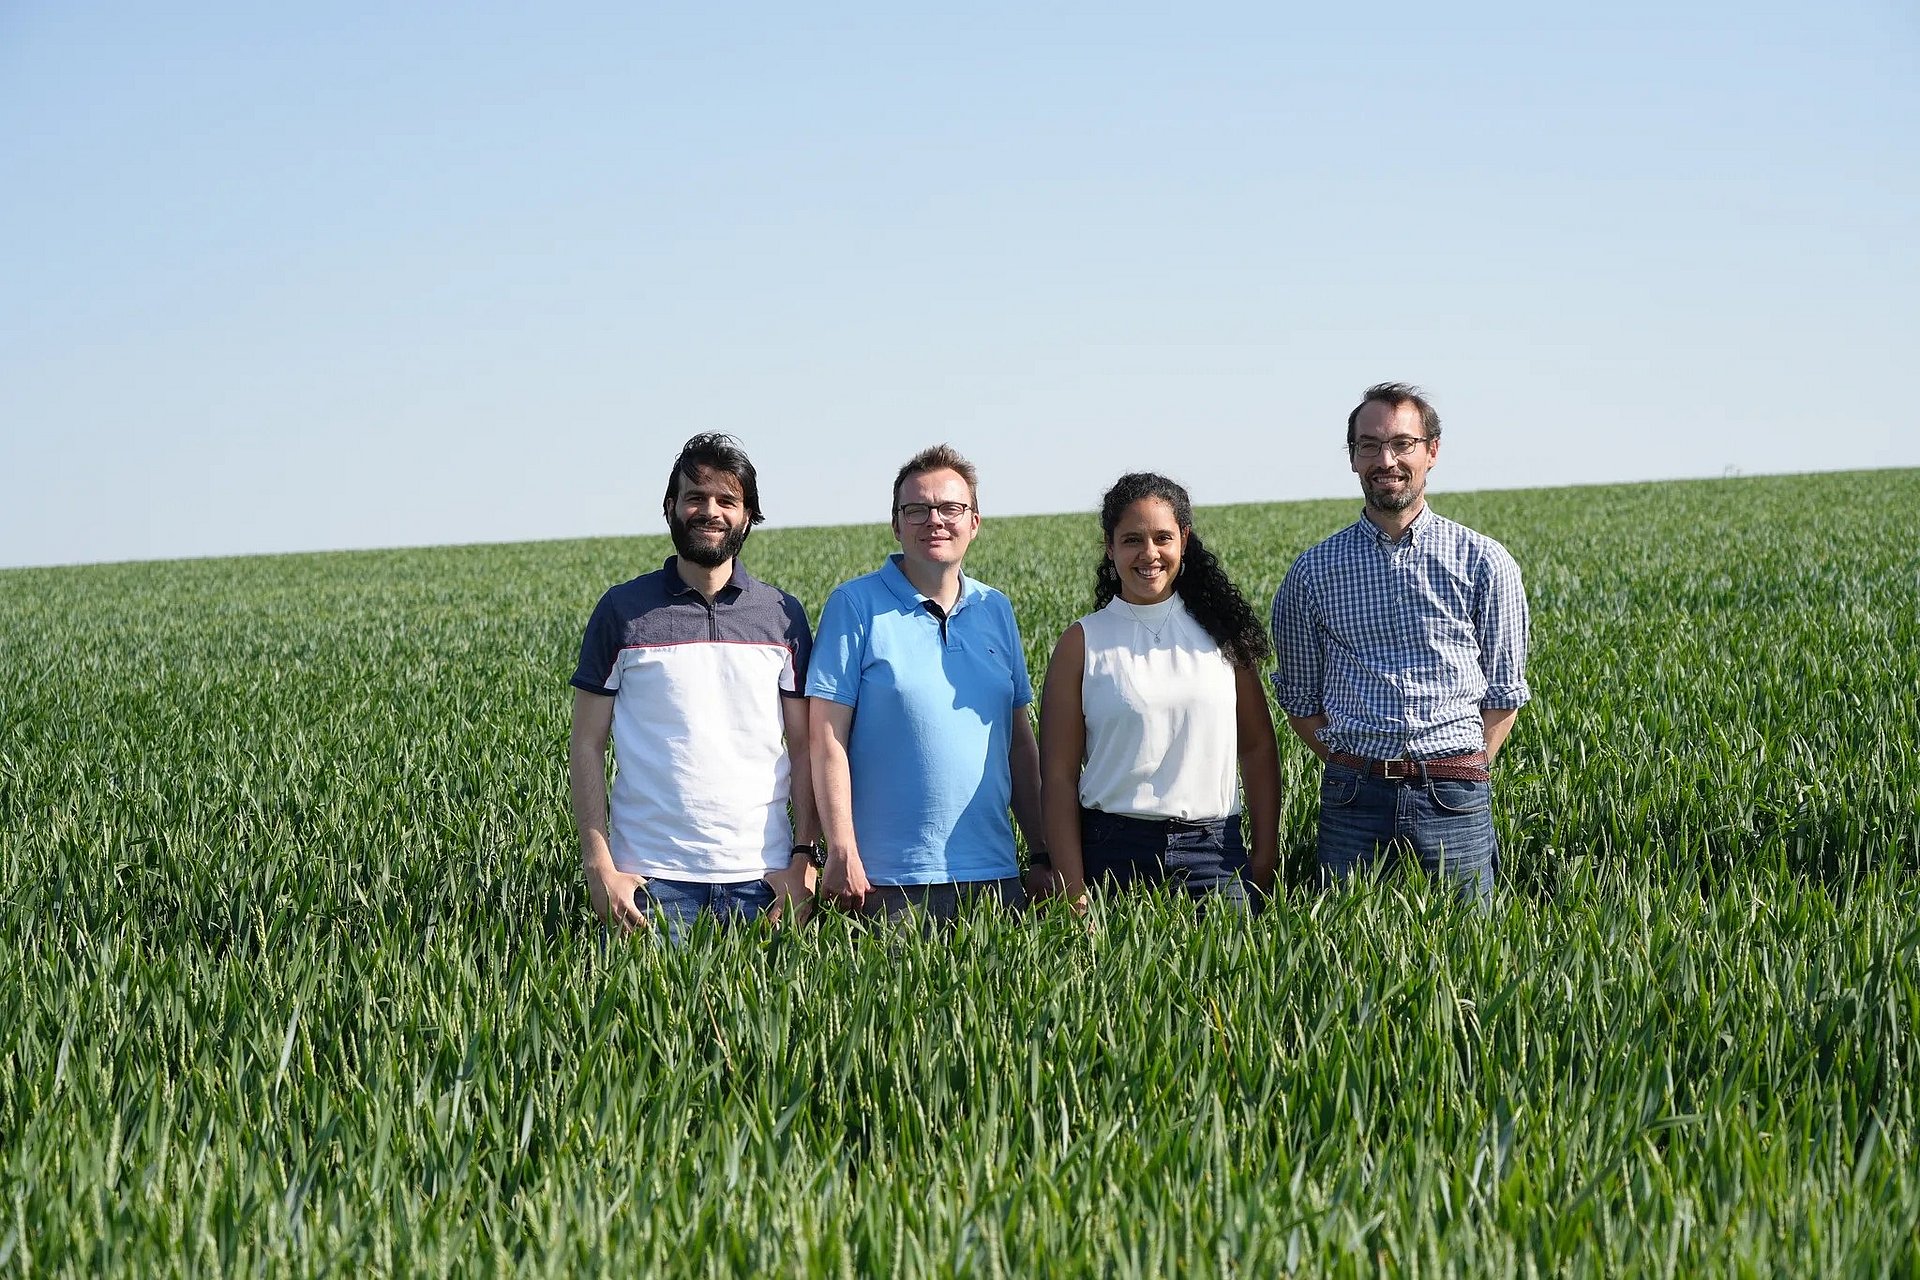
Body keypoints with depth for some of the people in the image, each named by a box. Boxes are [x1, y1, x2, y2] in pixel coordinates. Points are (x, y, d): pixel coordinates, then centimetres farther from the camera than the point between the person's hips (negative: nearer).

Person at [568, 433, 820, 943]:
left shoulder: (783, 615, 8)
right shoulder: (623, 610, 3)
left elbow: (805, 749, 8)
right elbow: (587, 745, 3)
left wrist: (803, 857, -2)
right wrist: (598, 864, -5)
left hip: (760, 875, 2)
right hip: (650, 876, -1)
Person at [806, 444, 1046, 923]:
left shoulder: (996, 610, 12)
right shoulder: (856, 606, -3)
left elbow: (1020, 740, 15)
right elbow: (828, 736, -7)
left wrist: (1043, 853, 11)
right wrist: (842, 852, -13)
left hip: (993, 873, 5)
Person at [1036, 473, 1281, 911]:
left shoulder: (1219, 630, 8)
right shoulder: (1082, 644, 2)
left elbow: (1258, 750, 12)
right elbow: (1059, 775, 0)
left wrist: (1266, 857, 5)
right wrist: (1072, 889, -6)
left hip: (1214, 850, 2)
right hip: (1115, 850, -2)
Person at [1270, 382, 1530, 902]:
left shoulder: (1484, 562, 4)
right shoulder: (1314, 570, 6)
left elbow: (1505, 693, 8)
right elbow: (1300, 698, 11)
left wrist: (1466, 773, -1)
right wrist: (1351, 769, 0)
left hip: (1454, 800, 0)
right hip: (1353, 798, 0)